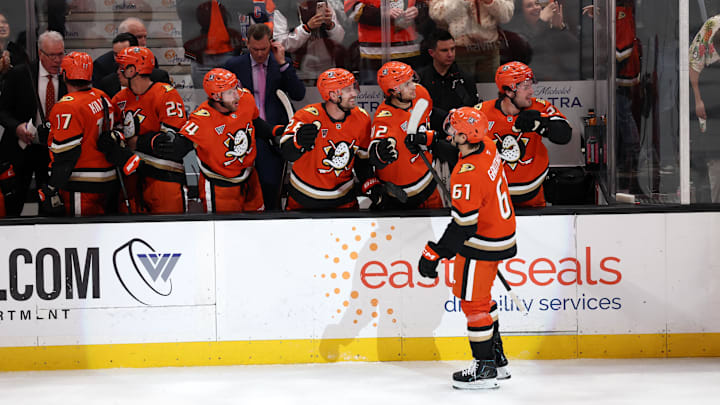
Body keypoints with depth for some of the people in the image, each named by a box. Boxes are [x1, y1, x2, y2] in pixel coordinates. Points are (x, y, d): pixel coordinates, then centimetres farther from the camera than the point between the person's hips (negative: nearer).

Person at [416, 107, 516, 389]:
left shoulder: (467, 175, -30)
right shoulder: (487, 146, -4)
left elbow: (463, 226, -28)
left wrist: (434, 254, -22)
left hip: (482, 244, -10)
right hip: (502, 232, 10)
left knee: (473, 301, 1)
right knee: (481, 297, 21)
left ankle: (485, 369, 9)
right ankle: (497, 360, 29)